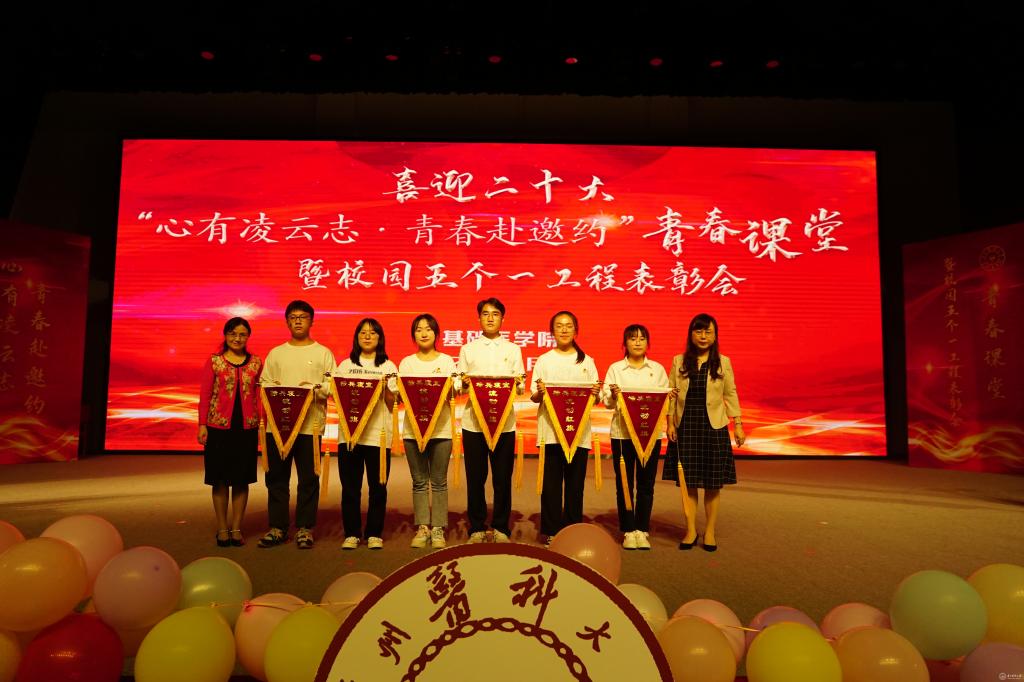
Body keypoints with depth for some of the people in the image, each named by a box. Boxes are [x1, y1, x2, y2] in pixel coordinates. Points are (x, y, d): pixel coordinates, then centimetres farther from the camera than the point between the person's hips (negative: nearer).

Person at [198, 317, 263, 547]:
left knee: (242, 479, 6)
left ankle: (236, 528, 16)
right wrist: (202, 425, -4)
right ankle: (222, 529, 17)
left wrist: (262, 425, 2)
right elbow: (205, 395, 2)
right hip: (219, 427, -1)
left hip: (247, 427, 1)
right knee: (220, 479, 6)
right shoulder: (214, 361, 2)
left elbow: (259, 396, 6)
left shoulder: (256, 363, 6)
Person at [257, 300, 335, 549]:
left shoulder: (323, 353, 7)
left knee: (308, 479, 2)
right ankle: (277, 528, 16)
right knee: (276, 477, 5)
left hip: (310, 424, -2)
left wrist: (315, 389, -17)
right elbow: (264, 384, 10)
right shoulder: (276, 353, 15)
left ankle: (305, 529, 12)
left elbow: (334, 386, 0)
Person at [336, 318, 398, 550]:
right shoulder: (345, 365, 13)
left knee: (378, 487, 2)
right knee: (350, 486, 3)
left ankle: (374, 533, 12)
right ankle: (351, 533, 14)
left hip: (378, 434, -1)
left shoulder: (388, 366, 9)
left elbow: (391, 404, 4)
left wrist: (385, 387, -14)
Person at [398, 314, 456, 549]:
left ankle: (438, 528, 10)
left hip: (441, 428, -1)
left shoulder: (446, 361, 6)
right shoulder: (406, 362, 10)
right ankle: (422, 527, 13)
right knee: (419, 481, 5)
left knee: (439, 481, 2)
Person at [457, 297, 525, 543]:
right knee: (475, 477, 4)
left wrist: (516, 384, -14)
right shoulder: (468, 349, 11)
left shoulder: (513, 349, 11)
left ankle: (501, 528, 15)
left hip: (504, 422, 0)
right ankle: (477, 528, 15)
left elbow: (520, 388, 8)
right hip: (473, 421, 0)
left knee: (503, 478, 3)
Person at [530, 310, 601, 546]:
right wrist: (540, 392, -18)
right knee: (551, 481, 0)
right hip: (551, 429, -1)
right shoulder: (544, 360, 8)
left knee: (576, 481, 3)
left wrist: (596, 392, -14)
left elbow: (595, 398, 9)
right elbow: (534, 397, 4)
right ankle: (551, 530, 9)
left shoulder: (586, 361, 11)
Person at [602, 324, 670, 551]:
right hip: (622, 432, -1)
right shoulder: (615, 368, 4)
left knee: (646, 483, 5)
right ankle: (628, 530, 12)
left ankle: (642, 530, 14)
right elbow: (607, 402, 0)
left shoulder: (657, 369, 10)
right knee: (624, 483, 3)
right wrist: (613, 396, -21)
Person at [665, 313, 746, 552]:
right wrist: (670, 423, -4)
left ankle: (710, 532, 19)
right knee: (688, 481, 5)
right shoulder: (679, 362, 3)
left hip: (714, 427, 0)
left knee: (713, 483, 5)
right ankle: (691, 531, 18)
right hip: (686, 426, 0)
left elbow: (731, 395, 6)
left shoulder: (723, 362, 3)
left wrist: (738, 425, 2)